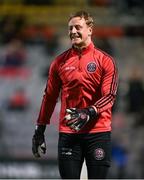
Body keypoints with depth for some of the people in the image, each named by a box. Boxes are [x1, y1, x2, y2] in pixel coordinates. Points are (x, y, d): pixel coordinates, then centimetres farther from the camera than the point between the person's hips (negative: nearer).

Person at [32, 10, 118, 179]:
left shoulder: (105, 60, 0)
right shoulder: (60, 62, 9)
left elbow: (109, 95, -7)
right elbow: (49, 97, 14)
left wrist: (89, 113, -24)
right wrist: (39, 129, 12)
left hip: (98, 132, -2)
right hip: (68, 132, 2)